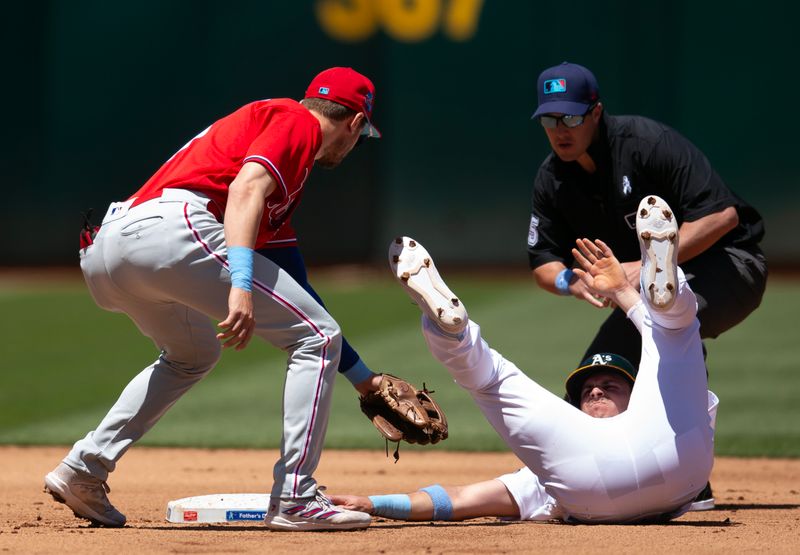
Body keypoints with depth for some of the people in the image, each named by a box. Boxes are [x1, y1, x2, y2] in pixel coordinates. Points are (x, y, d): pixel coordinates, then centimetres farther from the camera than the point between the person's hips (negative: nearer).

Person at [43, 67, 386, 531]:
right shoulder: (297, 121, 10)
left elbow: (297, 294, 38)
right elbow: (245, 187, -12)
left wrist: (363, 379, 40)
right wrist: (240, 285, -24)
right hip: (173, 227, -10)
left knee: (194, 353, 36)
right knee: (317, 339, -1)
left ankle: (83, 469, 24)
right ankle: (295, 500, -6)